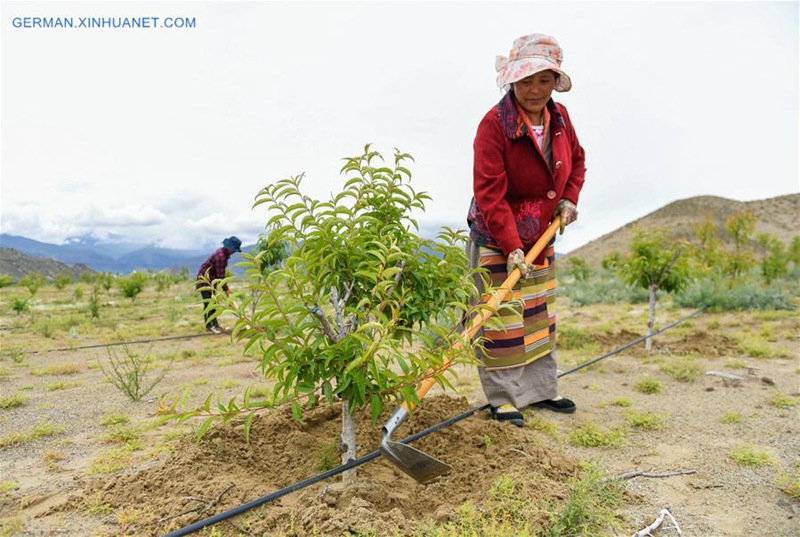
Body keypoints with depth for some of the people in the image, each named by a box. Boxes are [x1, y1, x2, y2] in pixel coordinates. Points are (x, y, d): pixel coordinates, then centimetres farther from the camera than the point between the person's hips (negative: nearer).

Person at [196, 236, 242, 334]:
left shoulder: (224, 253, 4)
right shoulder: (221, 256, -26)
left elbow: (221, 274, 11)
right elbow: (220, 275, -25)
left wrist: (225, 287, 10)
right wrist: (226, 289, -18)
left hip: (210, 280, 10)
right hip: (204, 279, -10)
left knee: (212, 303, 11)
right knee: (208, 303, -7)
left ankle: (215, 325, 17)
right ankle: (209, 326, -1)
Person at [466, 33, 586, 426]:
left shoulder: (559, 116, 1)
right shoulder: (495, 123, -20)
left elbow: (576, 160, 20)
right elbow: (489, 193, -26)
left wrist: (569, 198, 2)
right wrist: (512, 247, -31)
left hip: (541, 238, 7)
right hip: (495, 239, -7)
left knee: (540, 316, 15)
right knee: (501, 319, -4)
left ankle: (540, 390, 30)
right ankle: (503, 399, 11)